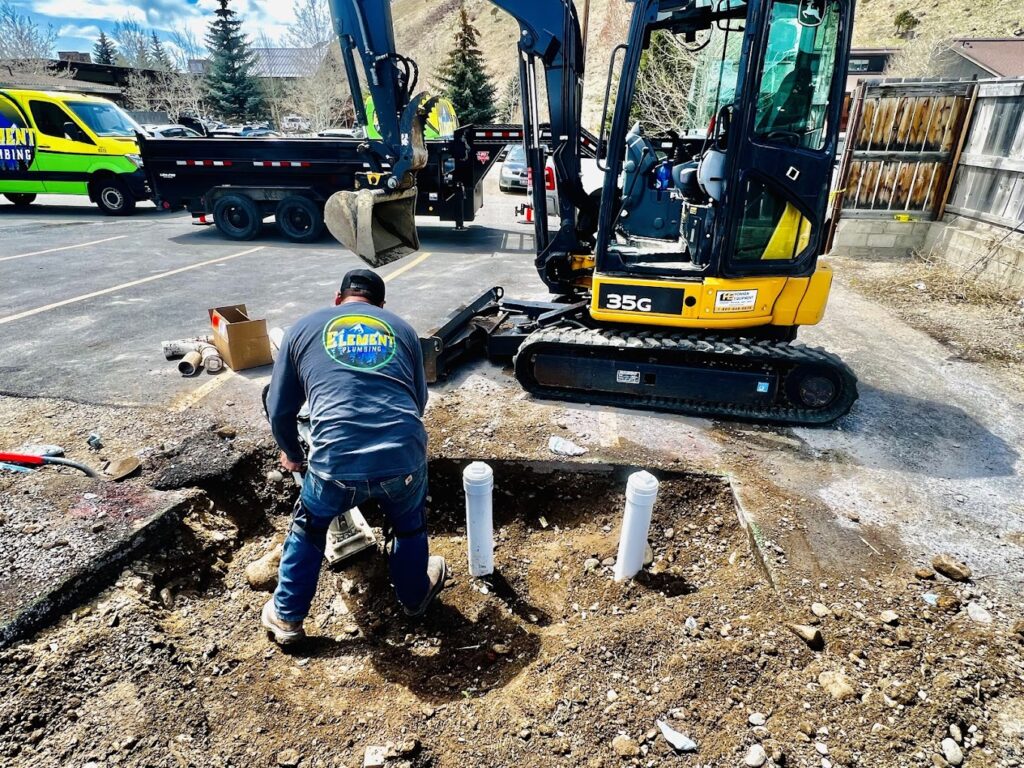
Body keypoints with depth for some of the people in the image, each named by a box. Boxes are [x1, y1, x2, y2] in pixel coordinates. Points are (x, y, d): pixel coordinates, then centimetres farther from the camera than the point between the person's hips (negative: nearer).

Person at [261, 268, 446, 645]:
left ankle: (286, 618, 47)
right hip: (404, 456, 1)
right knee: (410, 526, 33)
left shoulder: (304, 327, 17)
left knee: (307, 530, 31)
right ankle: (414, 596, 54)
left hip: (336, 463, 0)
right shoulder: (402, 329, 20)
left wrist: (291, 453, 39)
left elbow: (279, 409, 20)